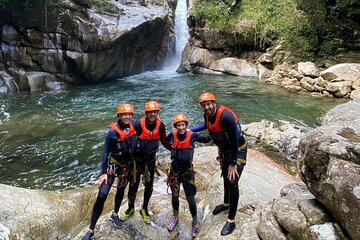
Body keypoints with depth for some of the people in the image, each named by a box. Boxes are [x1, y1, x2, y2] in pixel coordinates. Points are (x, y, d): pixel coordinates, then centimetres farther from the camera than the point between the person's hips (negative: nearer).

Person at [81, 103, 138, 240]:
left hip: (127, 166, 5)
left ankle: (115, 215, 47)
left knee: (121, 190, 23)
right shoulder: (113, 131, -22)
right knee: (102, 195, -15)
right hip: (113, 166, -5)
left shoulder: (133, 125, -10)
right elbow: (105, 152, -16)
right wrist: (103, 172, -17)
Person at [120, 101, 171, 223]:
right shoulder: (139, 124, -22)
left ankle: (144, 209, 33)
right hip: (137, 157, -3)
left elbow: (164, 141, 4)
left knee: (149, 186, 12)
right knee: (134, 185, 6)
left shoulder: (160, 125, -10)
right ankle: (131, 208, 32)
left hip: (151, 158, 3)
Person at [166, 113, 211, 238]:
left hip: (187, 171, -2)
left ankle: (195, 222, 26)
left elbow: (206, 139, -2)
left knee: (190, 199, 1)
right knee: (174, 196, 19)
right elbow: (164, 140, 11)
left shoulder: (192, 135, -15)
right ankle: (175, 217, 45)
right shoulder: (172, 135, -11)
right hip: (174, 170, 2)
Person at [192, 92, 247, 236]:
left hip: (238, 151, -8)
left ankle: (231, 221, 2)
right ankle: (226, 204, 46)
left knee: (232, 182, -9)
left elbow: (234, 140, -28)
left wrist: (233, 164, -23)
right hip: (224, 150, 8)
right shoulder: (207, 115, -8)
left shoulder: (226, 116, -32)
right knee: (225, 177, 21)